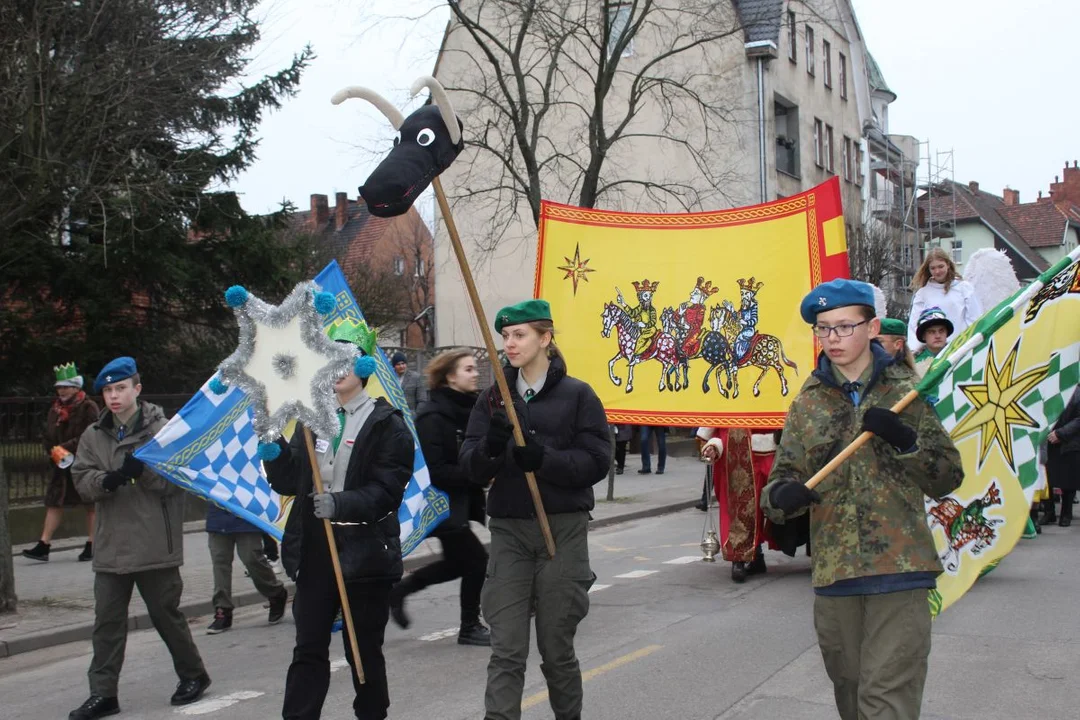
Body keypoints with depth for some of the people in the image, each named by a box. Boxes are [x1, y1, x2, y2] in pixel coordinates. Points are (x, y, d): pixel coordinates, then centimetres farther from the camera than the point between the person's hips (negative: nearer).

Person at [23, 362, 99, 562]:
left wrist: (67, 448, -20)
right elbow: (48, 435, 12)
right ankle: (43, 546, 4)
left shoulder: (88, 407, -8)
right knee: (54, 502, 2)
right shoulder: (55, 409, 11)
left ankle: (91, 546, 13)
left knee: (91, 505, 4)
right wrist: (54, 451, -6)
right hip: (62, 464, 6)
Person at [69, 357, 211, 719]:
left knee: (166, 614, 8)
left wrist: (143, 471, -25)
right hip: (111, 546, 4)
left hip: (155, 545, -4)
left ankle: (193, 674, 27)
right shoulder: (93, 435, 9)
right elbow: (81, 479, 2)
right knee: (107, 621, 7)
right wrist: (107, 480, -19)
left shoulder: (162, 428, -5)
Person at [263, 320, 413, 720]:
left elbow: (387, 489, -13)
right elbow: (287, 482, 8)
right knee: (308, 650, 5)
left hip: (366, 552, -4)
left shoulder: (387, 425, -4)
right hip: (314, 551, 4)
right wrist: (273, 443, -9)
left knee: (364, 650, 8)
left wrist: (341, 503, -27)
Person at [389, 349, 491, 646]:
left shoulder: (469, 407, 7)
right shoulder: (433, 416, -20)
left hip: (462, 499, 9)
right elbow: (433, 471, -25)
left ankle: (399, 590, 32)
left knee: (457, 562, 17)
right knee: (475, 558, -4)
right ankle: (470, 628, 14)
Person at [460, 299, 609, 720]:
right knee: (506, 650, -3)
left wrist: (542, 457, -22)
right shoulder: (494, 397, 8)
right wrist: (491, 445, -19)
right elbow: (472, 467, 3)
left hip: (563, 529, -2)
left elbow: (596, 462, -8)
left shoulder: (577, 395, -2)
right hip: (508, 530, 2)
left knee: (557, 649, 10)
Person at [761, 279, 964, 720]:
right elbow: (783, 478, 7)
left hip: (899, 570, -3)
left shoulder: (905, 390, 3)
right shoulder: (808, 401, 9)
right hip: (833, 572, 3)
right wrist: (781, 496, -16)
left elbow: (947, 479, 3)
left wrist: (903, 439, -14)